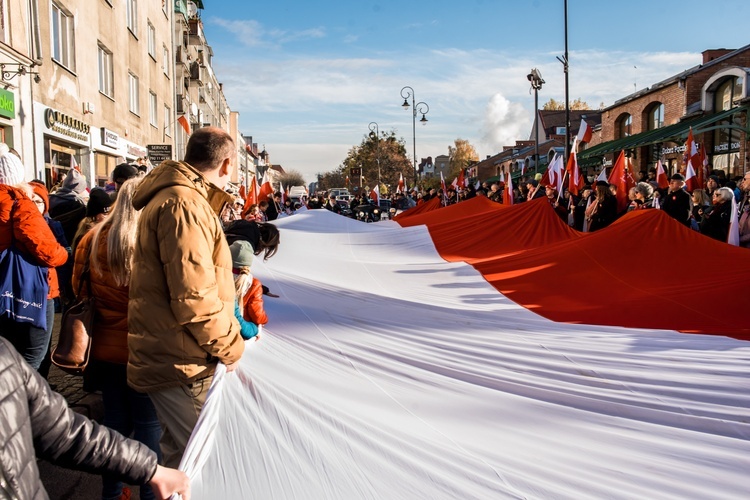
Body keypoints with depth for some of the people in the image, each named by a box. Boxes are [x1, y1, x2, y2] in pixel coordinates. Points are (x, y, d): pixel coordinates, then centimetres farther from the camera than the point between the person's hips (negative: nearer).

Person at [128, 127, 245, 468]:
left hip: (167, 357, 10)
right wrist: (230, 347, -14)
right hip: (181, 363, -10)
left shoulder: (172, 195, 15)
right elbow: (194, 297, -25)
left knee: (179, 453, 20)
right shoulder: (185, 204, -20)